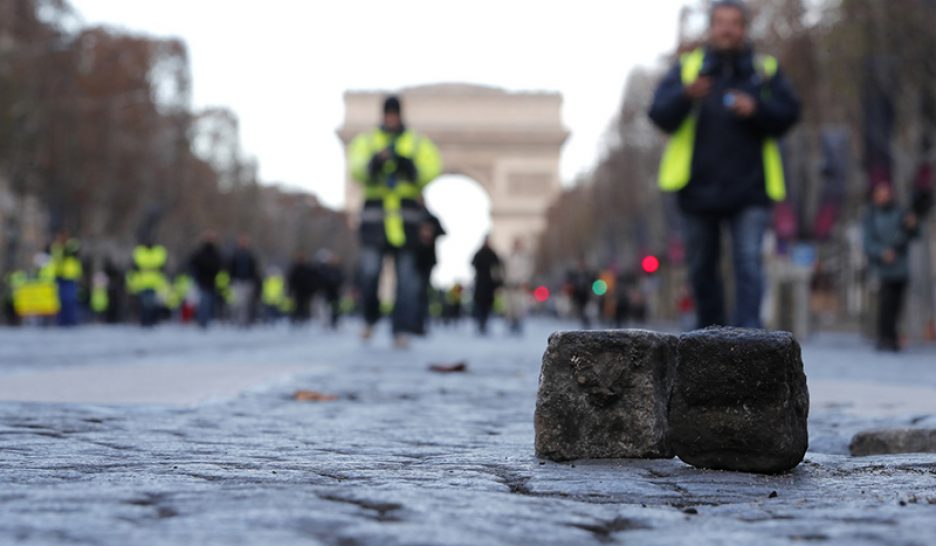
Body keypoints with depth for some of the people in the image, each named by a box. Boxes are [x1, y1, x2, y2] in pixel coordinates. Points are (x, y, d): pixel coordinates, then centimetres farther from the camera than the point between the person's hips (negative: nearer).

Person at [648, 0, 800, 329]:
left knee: (748, 261, -14)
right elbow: (661, 115, -7)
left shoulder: (765, 71, 9)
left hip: (749, 190, -1)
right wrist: (687, 95, -28)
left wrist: (756, 108, -19)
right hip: (698, 188, 1)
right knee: (702, 268, 9)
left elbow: (788, 114, 0)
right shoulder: (688, 68, 6)